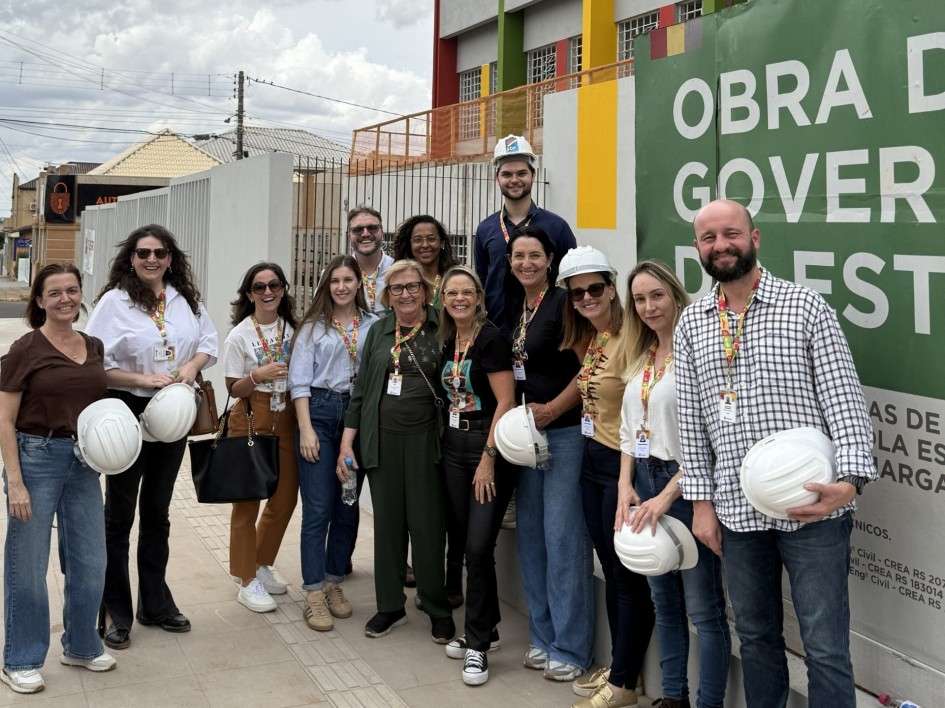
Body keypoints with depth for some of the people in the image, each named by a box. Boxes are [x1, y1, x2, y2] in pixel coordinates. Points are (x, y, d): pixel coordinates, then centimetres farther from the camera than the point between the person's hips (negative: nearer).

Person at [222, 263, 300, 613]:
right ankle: (247, 581, 13)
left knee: (286, 497, 10)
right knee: (247, 498, 2)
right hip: (251, 420, -4)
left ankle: (262, 565, 31)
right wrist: (258, 375, -22)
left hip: (286, 419, 5)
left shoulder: (292, 329, 5)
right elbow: (234, 388, -6)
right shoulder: (239, 335, -7)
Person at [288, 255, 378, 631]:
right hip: (320, 413, -2)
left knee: (348, 508, 8)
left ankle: (334, 582, 23)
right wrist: (306, 429, -7)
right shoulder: (313, 326, 4)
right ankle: (314, 595, 1)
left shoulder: (374, 325, 6)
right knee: (318, 509, -4)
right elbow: (299, 381, 1)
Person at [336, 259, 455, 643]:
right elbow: (361, 387, 11)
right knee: (387, 523, 8)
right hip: (382, 439, 3)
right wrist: (347, 441, 7)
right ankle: (390, 607, 21)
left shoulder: (440, 330, 0)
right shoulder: (378, 332, 9)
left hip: (424, 439, -3)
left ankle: (439, 610, 13)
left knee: (427, 525, -2)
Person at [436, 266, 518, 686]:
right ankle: (485, 629, 25)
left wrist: (488, 458, -17)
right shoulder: (448, 341, 11)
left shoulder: (490, 339, -11)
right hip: (454, 446, 8)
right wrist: (448, 443, 10)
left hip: (489, 447, -7)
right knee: (461, 541, 10)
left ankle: (478, 645, 3)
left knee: (478, 546, -8)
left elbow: (505, 402, -15)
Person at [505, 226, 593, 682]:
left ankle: (570, 649, 4)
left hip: (565, 433, -8)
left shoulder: (564, 303, -9)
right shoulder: (516, 309, 13)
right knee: (530, 536, 11)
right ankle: (543, 638, 23)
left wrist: (551, 410, -15)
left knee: (563, 538, -6)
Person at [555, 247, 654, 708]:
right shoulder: (587, 341, 9)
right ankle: (616, 665, 29)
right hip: (591, 461, 9)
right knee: (610, 569, 16)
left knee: (628, 573, 3)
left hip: (621, 463, -8)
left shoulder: (628, 338, -18)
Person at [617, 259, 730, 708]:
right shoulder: (640, 358, 13)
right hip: (644, 482, 8)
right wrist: (625, 484, 2)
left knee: (702, 608, -1)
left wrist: (667, 495, -18)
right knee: (664, 601, 16)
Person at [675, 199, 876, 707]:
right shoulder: (691, 324, 8)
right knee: (755, 636, 16)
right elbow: (691, 419, 10)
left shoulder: (805, 307, -3)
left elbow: (844, 399, -8)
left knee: (825, 647, 0)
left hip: (812, 508, -4)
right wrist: (701, 501, 6)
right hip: (737, 510, 4)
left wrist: (851, 479, -21)